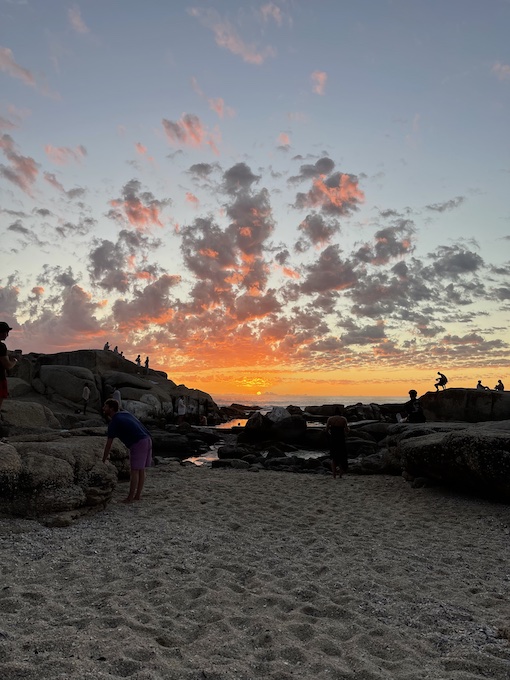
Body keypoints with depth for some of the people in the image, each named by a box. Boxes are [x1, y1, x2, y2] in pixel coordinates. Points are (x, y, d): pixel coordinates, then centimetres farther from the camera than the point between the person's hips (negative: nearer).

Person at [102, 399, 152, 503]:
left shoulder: (113, 423, -3)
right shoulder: (125, 413, 19)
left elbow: (108, 445, 0)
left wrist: (103, 461, 10)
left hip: (138, 444, -8)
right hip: (147, 440, 8)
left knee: (134, 471, -1)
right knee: (141, 470, 13)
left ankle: (130, 498, 6)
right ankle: (137, 495, 18)